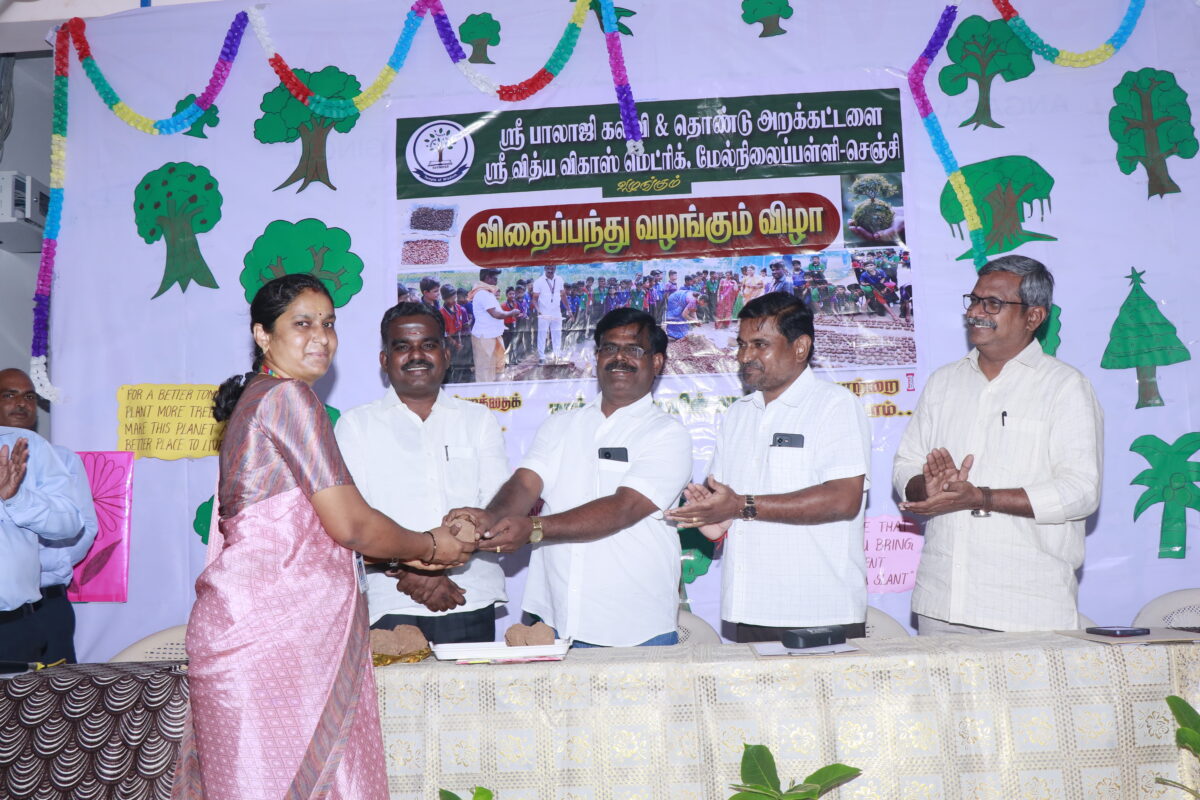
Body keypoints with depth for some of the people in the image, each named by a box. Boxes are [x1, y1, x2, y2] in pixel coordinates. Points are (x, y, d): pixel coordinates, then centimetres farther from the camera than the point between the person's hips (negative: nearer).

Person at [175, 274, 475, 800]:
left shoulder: (253, 399, 19)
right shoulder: (289, 397, -10)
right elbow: (351, 524, -13)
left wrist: (406, 551, 16)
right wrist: (430, 548, 3)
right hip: (278, 624, -9)